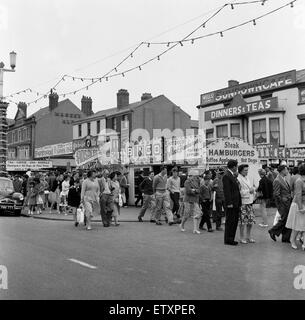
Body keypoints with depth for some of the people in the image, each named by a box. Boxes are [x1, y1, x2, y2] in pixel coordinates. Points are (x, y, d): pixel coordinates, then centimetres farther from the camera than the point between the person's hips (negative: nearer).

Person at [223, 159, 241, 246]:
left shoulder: (233, 176, 17)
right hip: (231, 204, -10)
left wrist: (239, 202, 17)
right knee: (230, 221, -3)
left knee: (235, 221, 13)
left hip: (236, 203, 10)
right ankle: (228, 240, 4)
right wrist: (229, 203, -21)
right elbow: (227, 191, -18)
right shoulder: (226, 176, -13)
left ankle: (231, 239, 21)